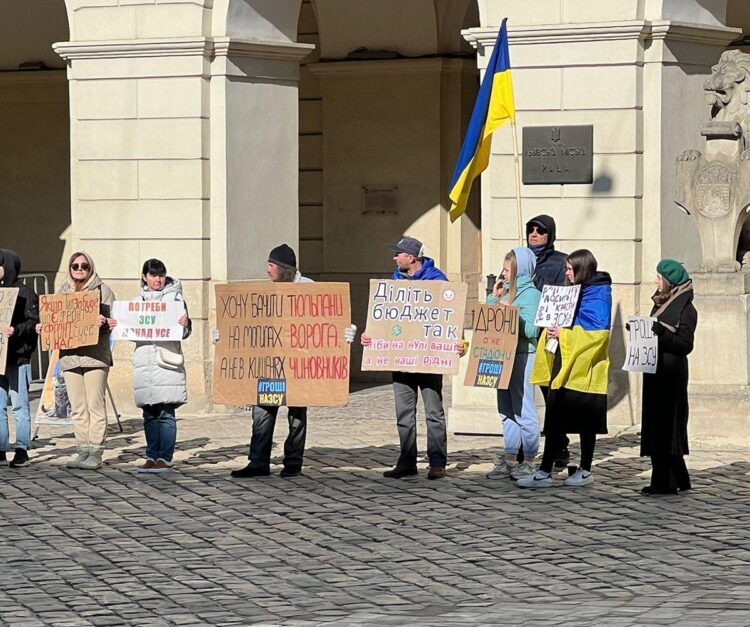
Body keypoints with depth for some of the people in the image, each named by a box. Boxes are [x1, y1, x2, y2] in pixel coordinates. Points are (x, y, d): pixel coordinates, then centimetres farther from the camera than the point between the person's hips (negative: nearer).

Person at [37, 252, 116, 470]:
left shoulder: (102, 290, 4)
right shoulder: (63, 292, 17)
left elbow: (113, 321, -2)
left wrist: (103, 323, -24)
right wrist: (44, 328, 2)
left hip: (95, 355, -5)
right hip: (69, 356, 5)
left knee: (95, 406, -6)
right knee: (78, 409, 5)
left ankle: (95, 453, -5)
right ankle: (83, 451, 9)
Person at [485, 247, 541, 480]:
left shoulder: (530, 294, -9)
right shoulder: (508, 292, 13)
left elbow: (531, 330, -17)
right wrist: (494, 297, 5)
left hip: (523, 357, -9)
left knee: (524, 411, -4)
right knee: (507, 411, 13)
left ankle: (529, 461, 2)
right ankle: (509, 460, 19)